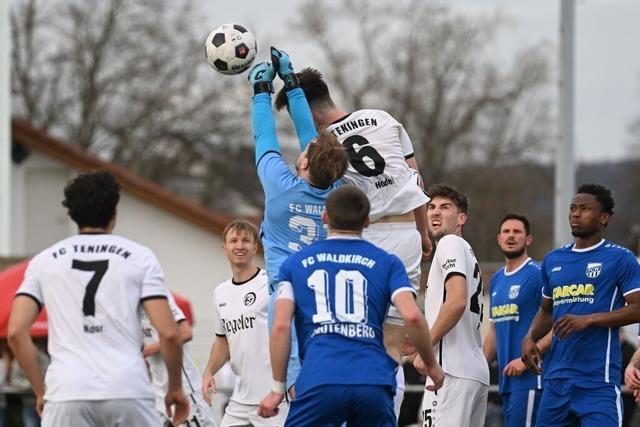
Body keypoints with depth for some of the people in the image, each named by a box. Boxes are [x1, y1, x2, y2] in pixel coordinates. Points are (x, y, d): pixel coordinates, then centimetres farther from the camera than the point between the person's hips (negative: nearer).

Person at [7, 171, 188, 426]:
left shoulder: (44, 261, 13)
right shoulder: (140, 257, 8)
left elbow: (16, 331, 4)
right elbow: (168, 333, 1)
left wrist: (41, 391, 13)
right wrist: (175, 388, 15)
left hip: (67, 394, 1)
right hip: (128, 392, -1)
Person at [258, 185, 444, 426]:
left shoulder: (295, 264, 16)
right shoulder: (386, 263, 15)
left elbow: (281, 326, 6)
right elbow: (412, 317, 1)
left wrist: (277, 389, 10)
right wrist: (431, 366, 15)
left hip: (318, 382, -1)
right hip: (374, 382, 1)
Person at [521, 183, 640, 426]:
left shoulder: (620, 258, -1)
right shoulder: (553, 260, 17)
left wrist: (589, 320, -18)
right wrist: (530, 338, 8)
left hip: (598, 380, -6)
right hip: (556, 377, 6)